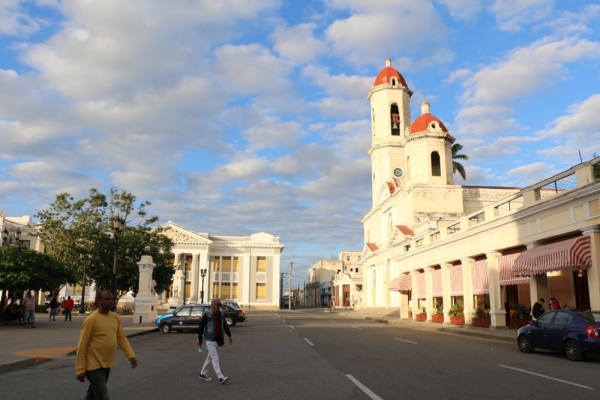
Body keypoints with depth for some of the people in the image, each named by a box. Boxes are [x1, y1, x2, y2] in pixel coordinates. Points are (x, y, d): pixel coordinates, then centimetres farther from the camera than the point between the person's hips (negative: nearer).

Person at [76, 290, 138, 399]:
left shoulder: (115, 317, 3)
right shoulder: (91, 320, -16)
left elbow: (121, 338, 8)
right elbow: (82, 346, -14)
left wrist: (130, 355, -5)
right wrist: (80, 369, -14)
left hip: (107, 364, 7)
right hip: (94, 365, -6)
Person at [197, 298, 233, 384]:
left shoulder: (221, 314, 5)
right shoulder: (207, 315, -13)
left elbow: (225, 325, 16)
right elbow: (201, 327, -9)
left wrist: (229, 336, 11)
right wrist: (200, 340, -6)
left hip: (217, 339, 7)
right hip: (210, 340, -7)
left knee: (210, 357, 16)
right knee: (215, 358, -11)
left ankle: (202, 374, 30)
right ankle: (221, 377, -14)